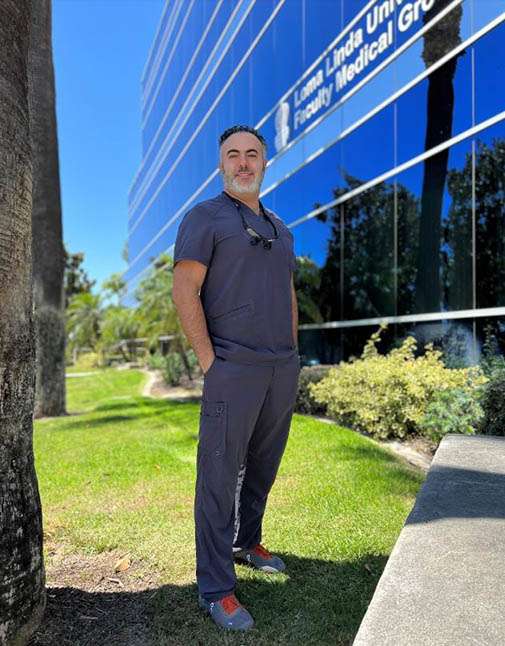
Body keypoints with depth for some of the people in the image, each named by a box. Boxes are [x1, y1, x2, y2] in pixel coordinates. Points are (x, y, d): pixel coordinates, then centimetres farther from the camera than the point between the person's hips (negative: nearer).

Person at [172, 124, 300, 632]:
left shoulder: (279, 229, 18)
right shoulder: (204, 217, -3)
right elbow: (184, 293, -12)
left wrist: (292, 357, 13)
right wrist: (209, 363, -16)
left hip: (281, 368, 7)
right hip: (233, 368, -7)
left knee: (263, 466, 17)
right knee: (220, 474, -2)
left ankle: (247, 542, 38)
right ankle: (216, 588, 9)